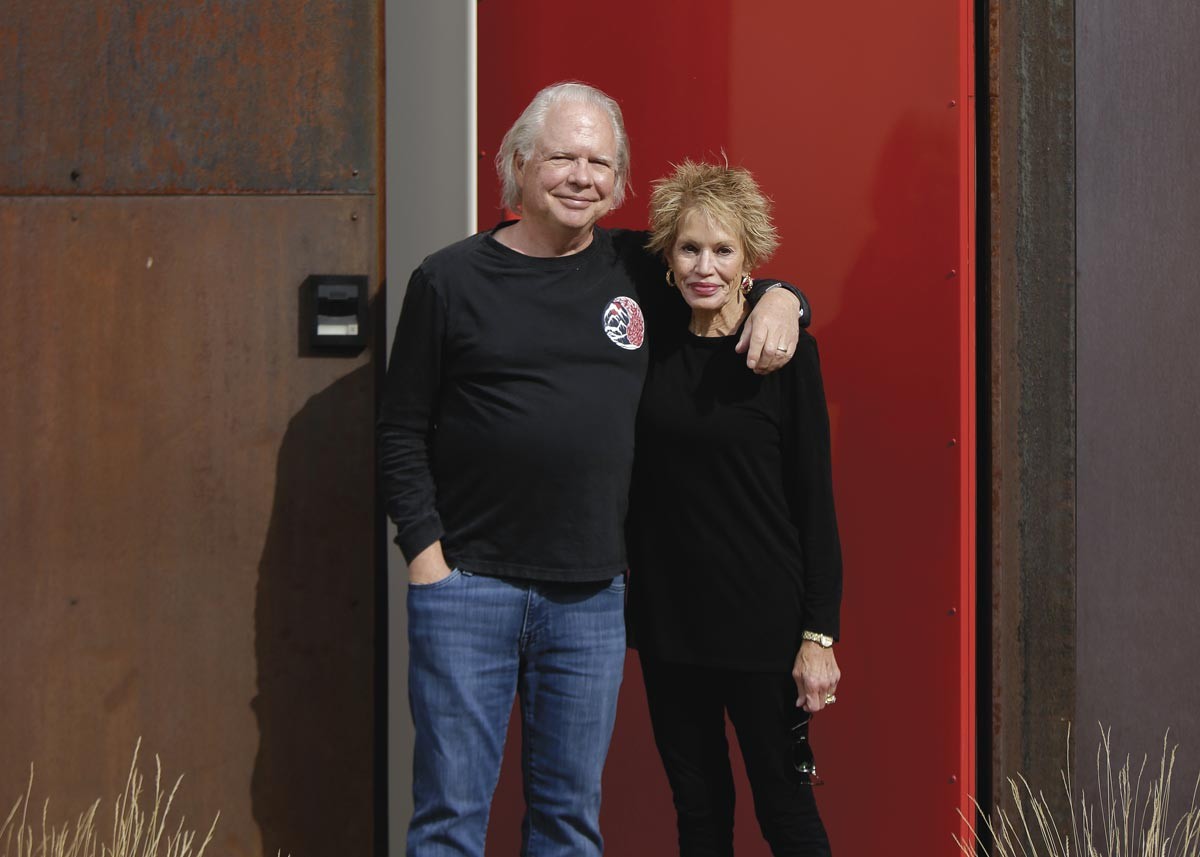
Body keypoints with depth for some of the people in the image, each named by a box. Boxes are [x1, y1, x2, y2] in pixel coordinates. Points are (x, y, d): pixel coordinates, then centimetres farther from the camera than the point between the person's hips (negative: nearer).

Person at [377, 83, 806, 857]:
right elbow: (401, 433, 2)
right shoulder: (451, 279, 1)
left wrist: (780, 300, 2)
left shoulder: (640, 270, 8)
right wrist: (424, 552, -6)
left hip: (591, 594, 3)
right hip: (467, 584, -3)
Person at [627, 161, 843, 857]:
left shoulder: (786, 353, -7)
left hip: (760, 618, -4)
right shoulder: (654, 350, 5)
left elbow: (816, 501, -7)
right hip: (667, 617, 4)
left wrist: (819, 635, -10)